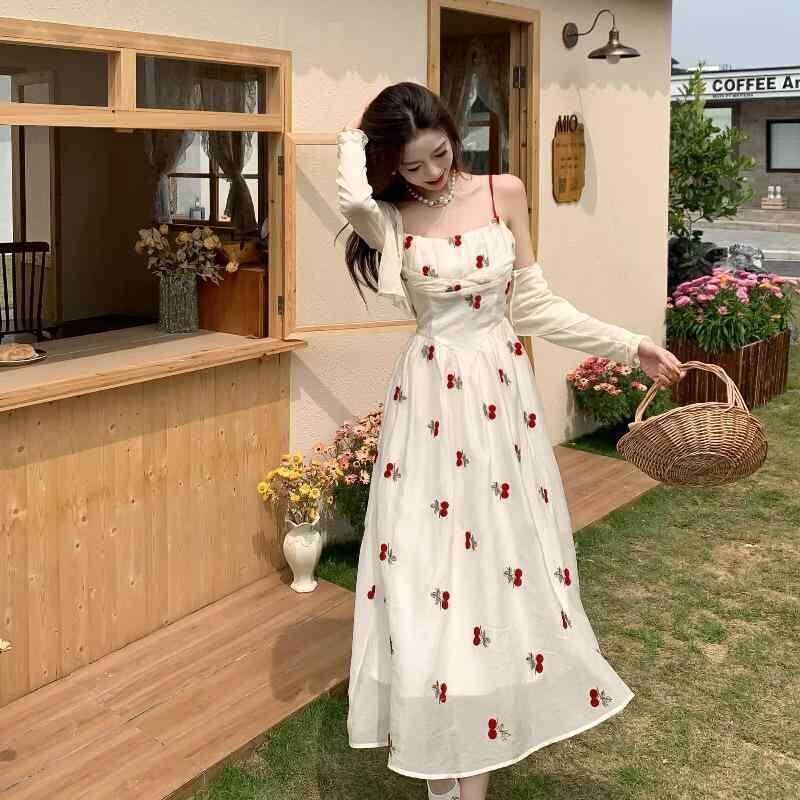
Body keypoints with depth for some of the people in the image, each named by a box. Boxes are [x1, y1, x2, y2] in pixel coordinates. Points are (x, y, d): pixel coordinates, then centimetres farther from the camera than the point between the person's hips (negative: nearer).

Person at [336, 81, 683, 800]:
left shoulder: (504, 194, 3)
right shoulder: (390, 219, -2)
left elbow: (533, 306, 7)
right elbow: (352, 199, -28)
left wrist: (630, 346, 1)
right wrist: (353, 139, -6)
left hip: (501, 391, 2)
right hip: (431, 397, -2)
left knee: (503, 560, 6)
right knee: (434, 564, -1)